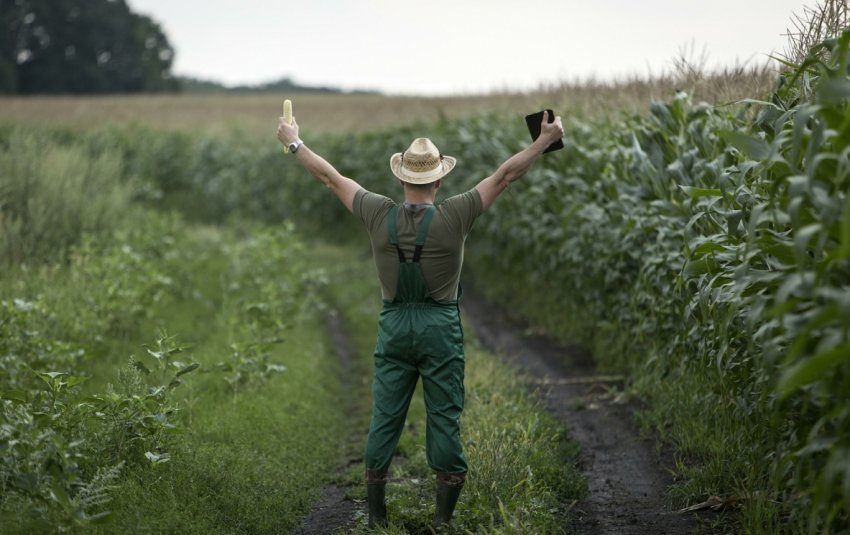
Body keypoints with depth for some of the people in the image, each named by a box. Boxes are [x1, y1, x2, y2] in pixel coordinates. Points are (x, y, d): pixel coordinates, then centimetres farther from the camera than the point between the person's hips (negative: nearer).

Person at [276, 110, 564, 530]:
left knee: (384, 419, 8)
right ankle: (443, 519, 4)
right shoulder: (454, 217, -12)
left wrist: (294, 143, 18)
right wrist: (546, 139, -1)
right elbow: (505, 174, -7)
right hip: (441, 327, -2)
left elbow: (330, 177, 6)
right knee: (444, 420, 2)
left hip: (393, 326, 3)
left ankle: (376, 515, 12)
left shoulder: (379, 216, -6)